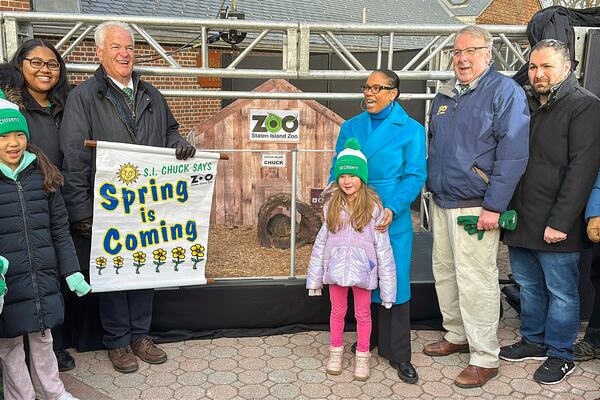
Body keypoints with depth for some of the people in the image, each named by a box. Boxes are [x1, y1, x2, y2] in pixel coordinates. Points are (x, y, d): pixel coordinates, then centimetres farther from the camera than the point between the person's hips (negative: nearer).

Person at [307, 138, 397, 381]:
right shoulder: (332, 206, -1)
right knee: (337, 311, 18)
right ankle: (336, 352, 37)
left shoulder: (373, 207, -11)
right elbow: (321, 242, 4)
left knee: (363, 313, 13)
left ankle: (362, 356, 31)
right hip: (336, 268, 3)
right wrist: (315, 278, 6)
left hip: (362, 269, -2)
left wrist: (387, 287, -8)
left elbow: (382, 247, -9)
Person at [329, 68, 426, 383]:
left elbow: (415, 176, -8)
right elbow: (338, 171, 9)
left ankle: (398, 355, 18)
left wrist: (392, 209, -20)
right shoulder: (351, 127, 8)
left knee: (394, 284, 3)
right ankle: (368, 340, 34)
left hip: (391, 221, -3)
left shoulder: (411, 130, -3)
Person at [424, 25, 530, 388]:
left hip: (475, 208, -7)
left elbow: (513, 154, -15)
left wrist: (493, 207, -19)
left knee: (475, 281, -5)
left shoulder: (505, 91, -8)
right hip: (441, 203, 8)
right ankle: (456, 335, 33)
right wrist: (431, 188, 16)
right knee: (444, 271, 15)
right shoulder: (445, 95, 14)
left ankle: (485, 359, 10)